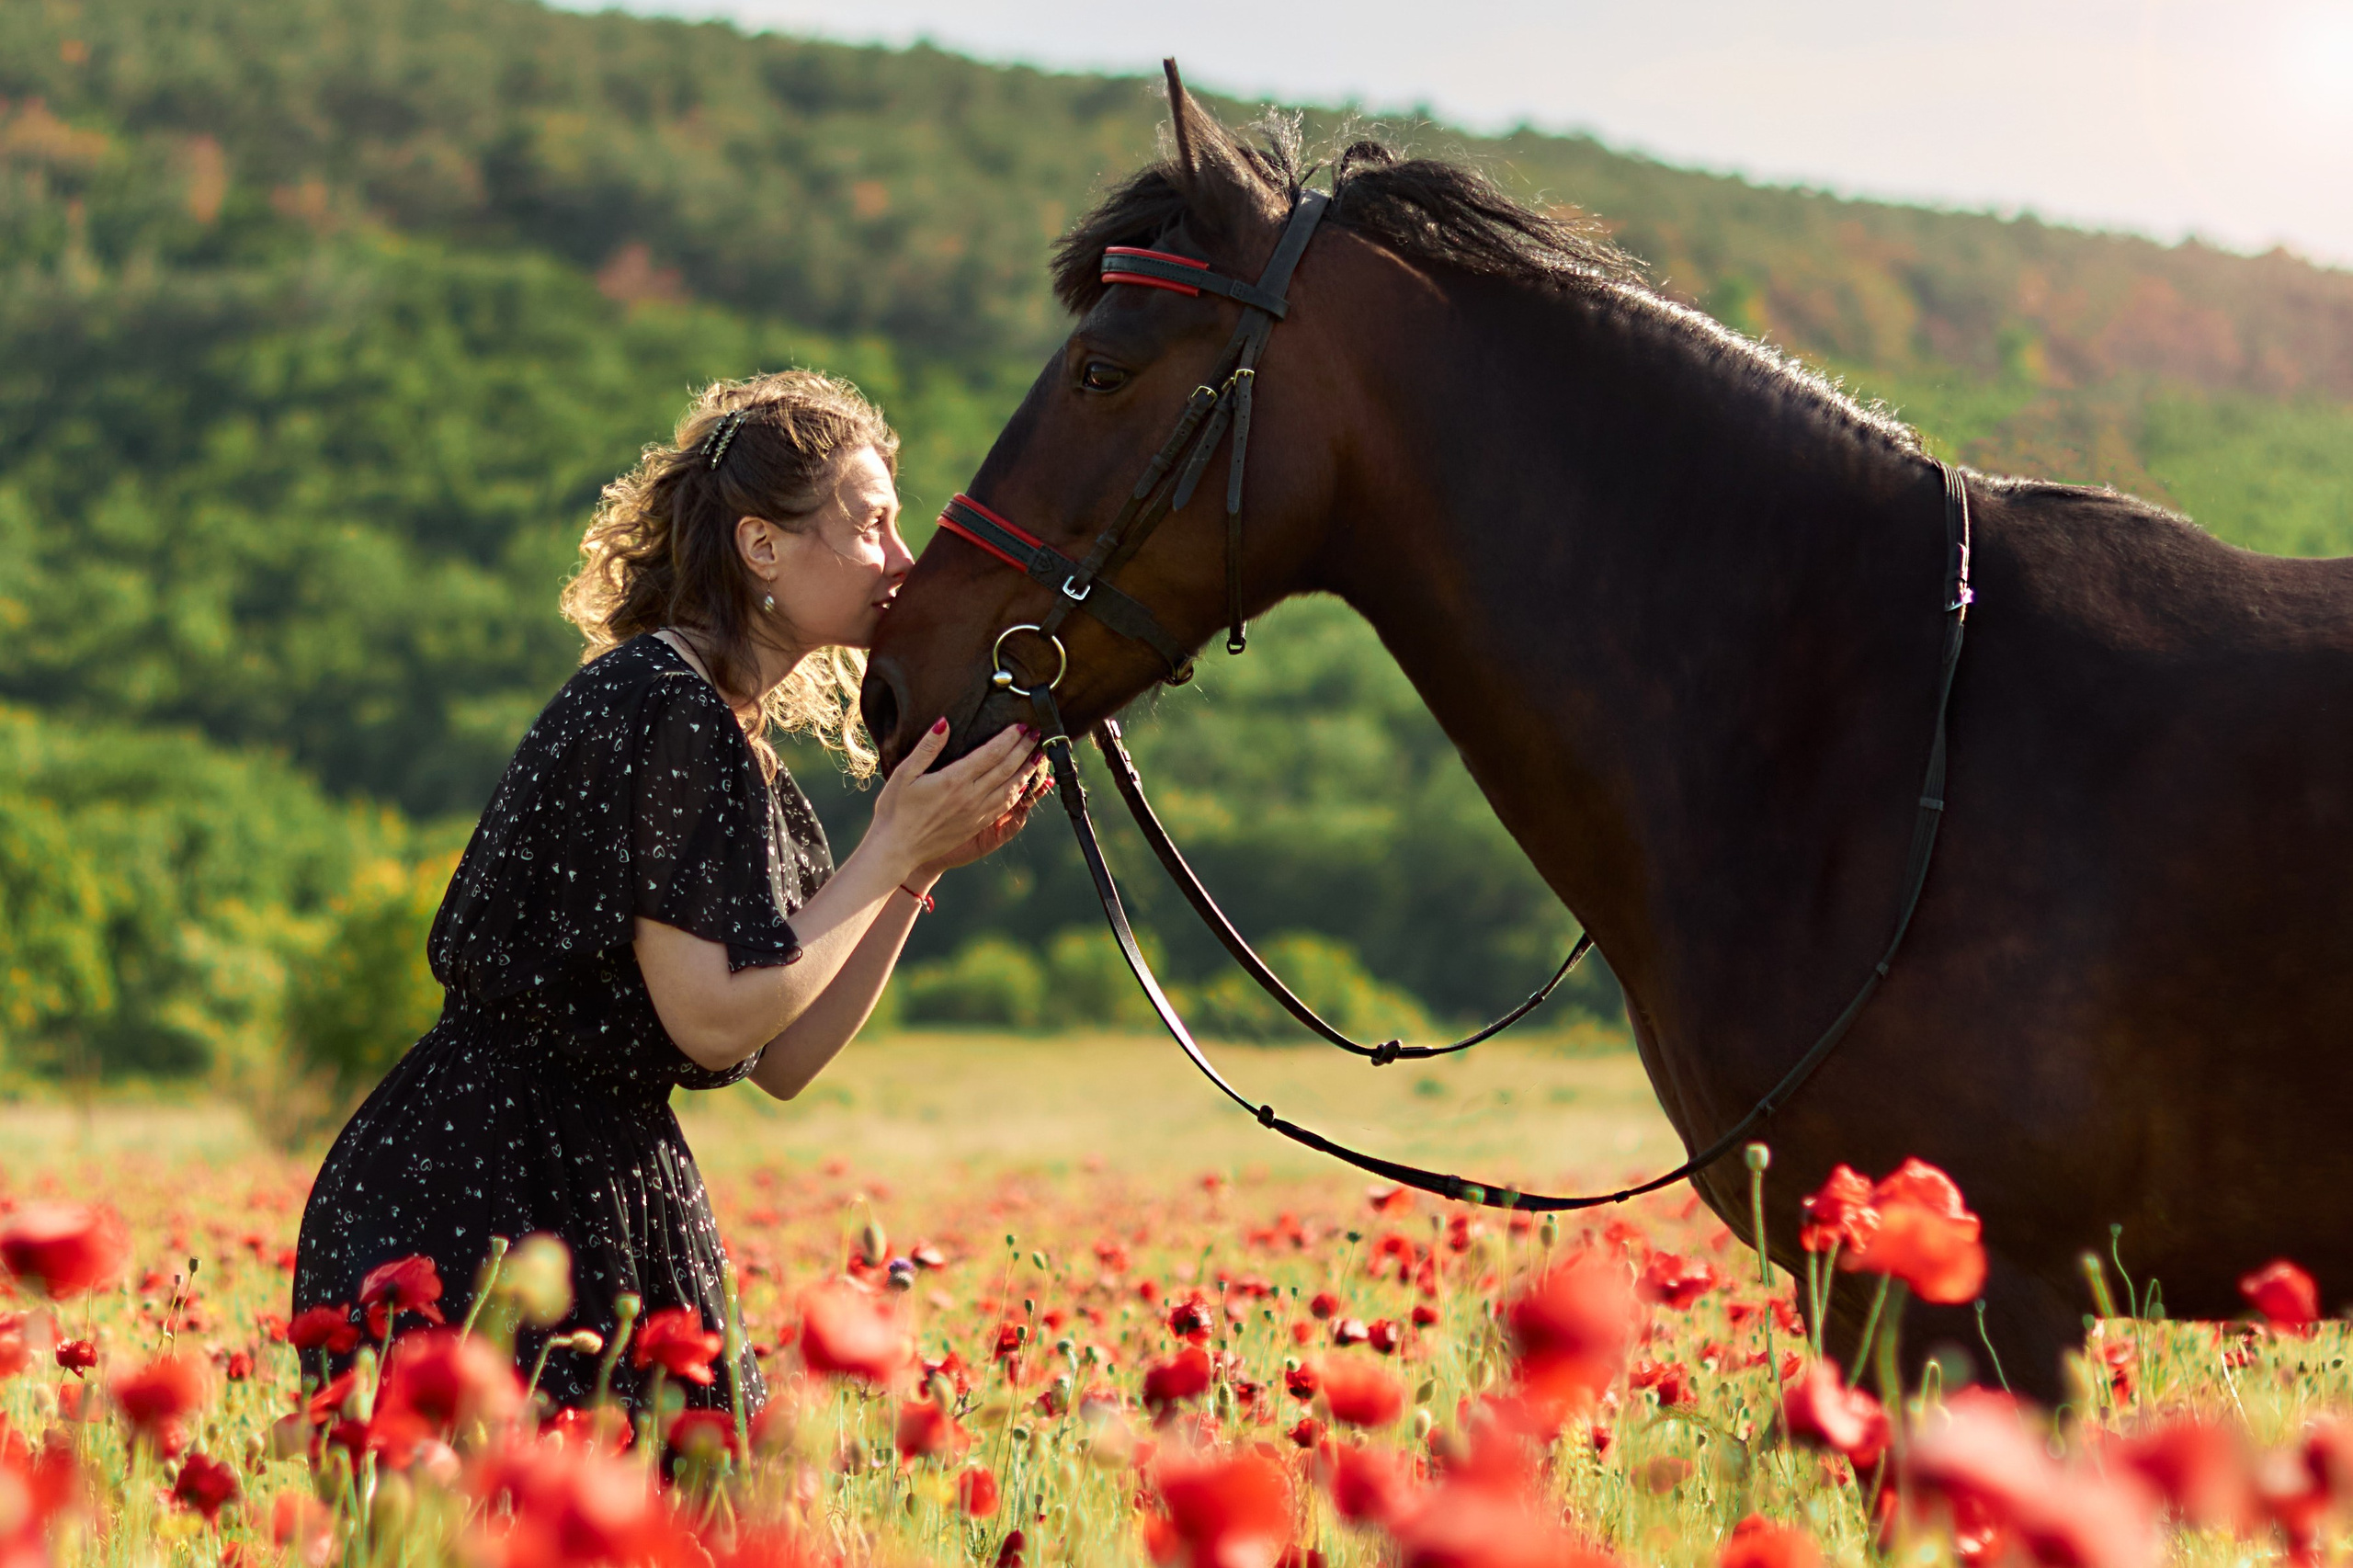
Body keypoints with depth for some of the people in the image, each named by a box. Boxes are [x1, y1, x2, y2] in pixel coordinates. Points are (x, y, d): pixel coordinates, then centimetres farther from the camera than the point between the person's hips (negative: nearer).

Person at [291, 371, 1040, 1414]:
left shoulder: (718, 726, 14)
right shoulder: (661, 709, -15)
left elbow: (782, 1059, 11)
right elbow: (715, 1019, -21)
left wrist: (923, 866, 4)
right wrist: (891, 850, -14)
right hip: (478, 1202, -10)